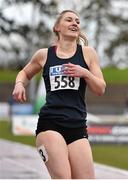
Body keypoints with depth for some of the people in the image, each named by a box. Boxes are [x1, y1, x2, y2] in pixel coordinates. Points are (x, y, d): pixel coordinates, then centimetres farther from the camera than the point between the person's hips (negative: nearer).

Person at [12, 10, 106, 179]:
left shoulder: (87, 53, 10)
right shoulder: (44, 54, 10)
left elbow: (100, 89, 10)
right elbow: (25, 73, 29)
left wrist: (85, 73, -7)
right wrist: (19, 84, 6)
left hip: (78, 127, 2)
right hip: (49, 124, -2)